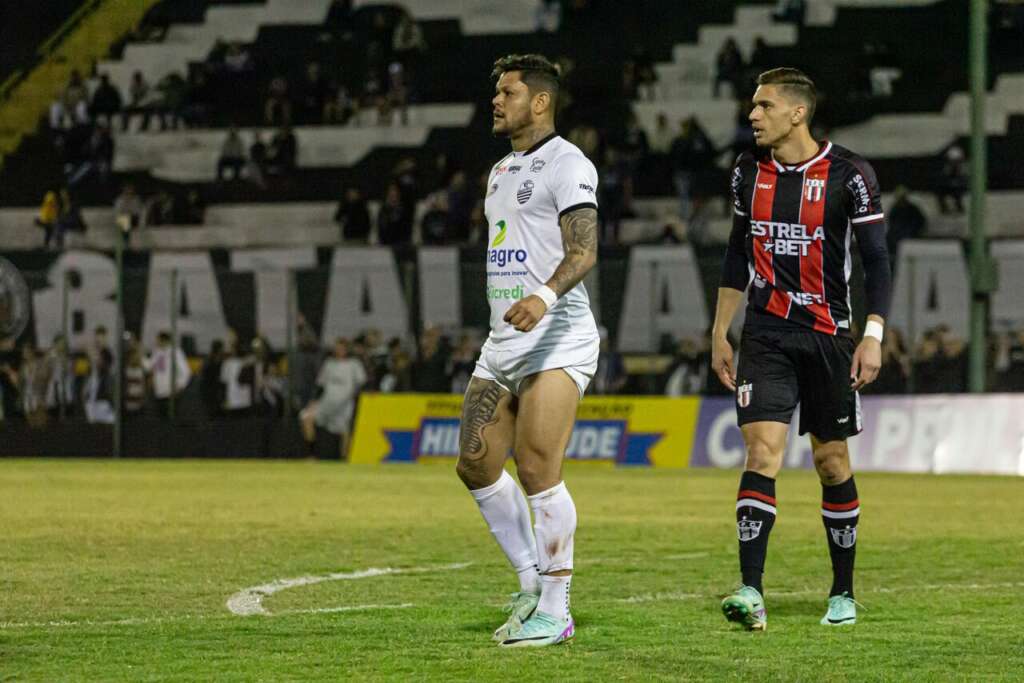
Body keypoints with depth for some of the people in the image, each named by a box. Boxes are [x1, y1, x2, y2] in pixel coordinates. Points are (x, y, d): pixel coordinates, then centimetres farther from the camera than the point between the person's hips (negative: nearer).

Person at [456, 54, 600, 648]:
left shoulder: (566, 164, -7)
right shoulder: (501, 171, 21)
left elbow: (584, 251, -20)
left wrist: (546, 295, -37)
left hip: (556, 336, -9)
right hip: (502, 340, 9)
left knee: (538, 470, -14)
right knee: (477, 466, 4)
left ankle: (555, 610, -8)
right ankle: (532, 584, 17)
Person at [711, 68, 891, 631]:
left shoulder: (847, 174, -7)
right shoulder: (750, 171, 7)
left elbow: (875, 257, -4)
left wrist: (873, 335, -13)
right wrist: (720, 334, 17)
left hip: (827, 336, -2)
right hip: (765, 335, 2)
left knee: (831, 463, 6)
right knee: (762, 451, -13)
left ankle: (843, 593, 20)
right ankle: (750, 593, -21)